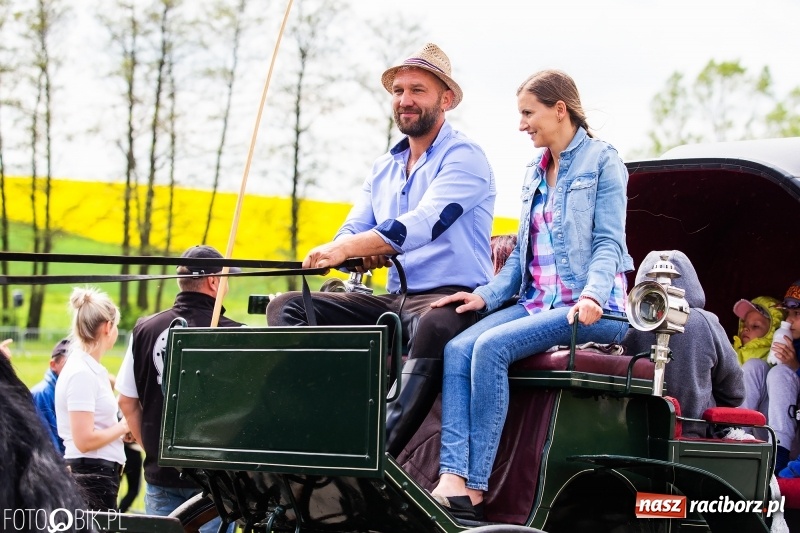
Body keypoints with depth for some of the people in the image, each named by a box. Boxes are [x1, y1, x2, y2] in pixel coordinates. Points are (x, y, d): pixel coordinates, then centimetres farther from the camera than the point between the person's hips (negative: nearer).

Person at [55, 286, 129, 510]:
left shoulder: (89, 368, 12)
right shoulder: (81, 374, -15)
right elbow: (84, 440, -20)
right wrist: (124, 426, -8)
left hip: (101, 474, 9)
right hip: (92, 474, -9)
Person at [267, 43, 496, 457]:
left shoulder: (463, 157, -6)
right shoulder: (384, 168, 18)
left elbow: (423, 224, -23)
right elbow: (351, 232, 12)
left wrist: (345, 248, -33)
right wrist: (360, 250, -14)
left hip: (451, 300, -8)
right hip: (395, 299, 8)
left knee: (434, 326, -43)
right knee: (285, 307, -6)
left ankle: (378, 452, -44)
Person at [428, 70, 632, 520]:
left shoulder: (602, 161, -1)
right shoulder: (534, 174, 21)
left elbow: (609, 243, -10)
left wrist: (592, 295, -27)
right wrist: (487, 295, 4)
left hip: (591, 311, -7)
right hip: (537, 303, 7)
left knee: (491, 347, -28)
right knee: (458, 349, -19)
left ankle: (474, 490, -27)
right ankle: (452, 479, -31)